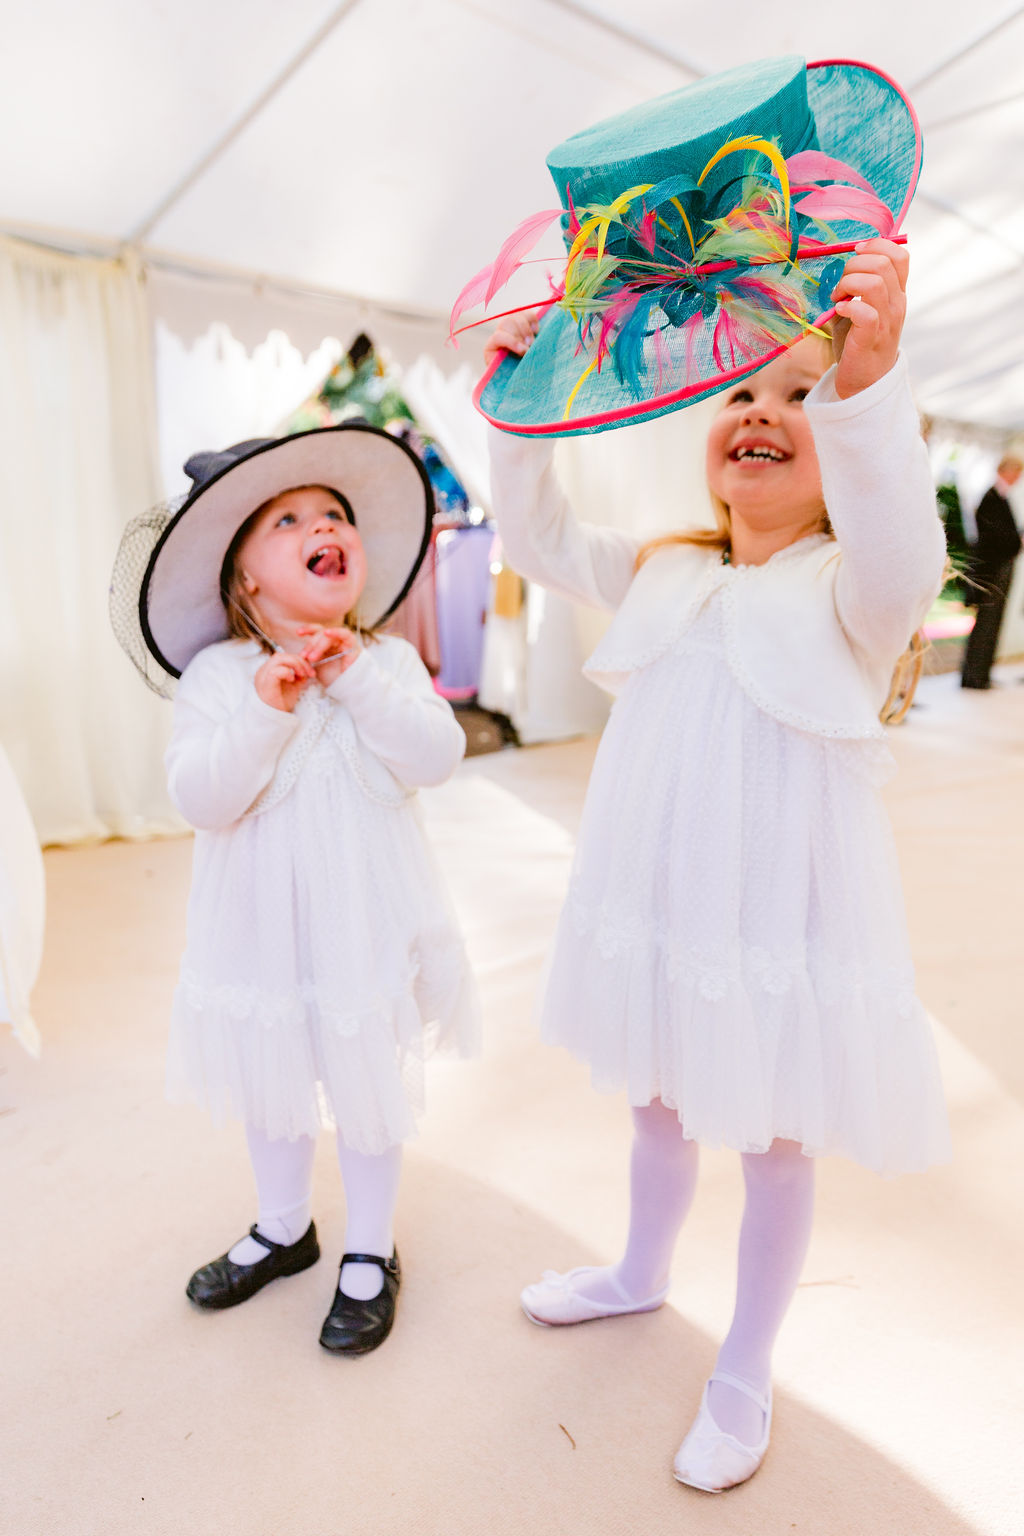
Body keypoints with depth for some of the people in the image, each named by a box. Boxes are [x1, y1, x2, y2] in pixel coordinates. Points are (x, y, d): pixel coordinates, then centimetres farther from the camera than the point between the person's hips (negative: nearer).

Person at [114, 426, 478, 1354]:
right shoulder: (217, 675, -8)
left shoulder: (387, 660, -5)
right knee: (272, 1079, 20)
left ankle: (371, 1252, 37)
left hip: (367, 917, -1)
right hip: (263, 920, 1)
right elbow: (201, 799, -18)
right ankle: (284, 1228, 47)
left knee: (371, 1084, 12)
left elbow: (437, 758, -17)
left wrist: (359, 682, -25)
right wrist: (266, 710, -29)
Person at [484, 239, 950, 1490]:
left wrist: (866, 379, -46)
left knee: (775, 1142, 15)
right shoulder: (660, 571, 6)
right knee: (658, 1103, 25)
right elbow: (537, 538, 5)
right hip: (656, 902, 5)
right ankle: (641, 1273, 54)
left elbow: (898, 562, -33)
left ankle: (744, 1371, 41)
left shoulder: (850, 582, -11)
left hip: (782, 915, -4)